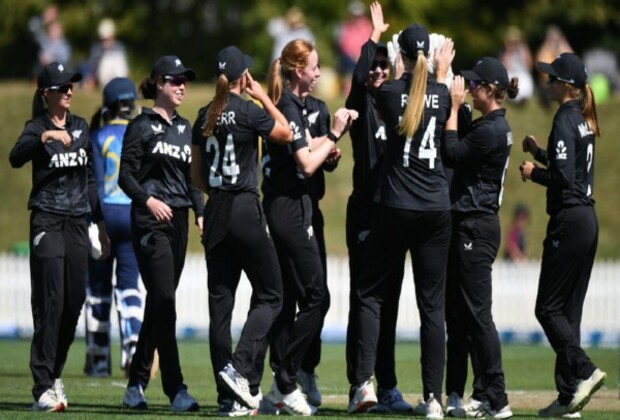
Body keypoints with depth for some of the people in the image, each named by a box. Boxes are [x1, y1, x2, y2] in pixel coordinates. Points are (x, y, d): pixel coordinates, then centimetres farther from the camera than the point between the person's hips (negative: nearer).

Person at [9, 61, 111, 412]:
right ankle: (43, 388, -12)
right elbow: (16, 158, -26)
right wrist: (45, 136, -40)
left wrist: (101, 224, 18)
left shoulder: (81, 127, 13)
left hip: (78, 223, 6)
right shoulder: (36, 127, -4)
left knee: (74, 303, 6)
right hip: (48, 222, -6)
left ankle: (54, 374, 21)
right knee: (50, 302, -11)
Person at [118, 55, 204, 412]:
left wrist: (201, 212, 10)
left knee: (159, 304, 7)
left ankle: (137, 384, 16)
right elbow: (126, 175, -6)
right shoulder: (142, 125, -2)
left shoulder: (185, 127, 17)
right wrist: (148, 199, -22)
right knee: (164, 300, -13)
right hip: (151, 221, -7)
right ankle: (176, 390, -17)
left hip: (179, 221, 7)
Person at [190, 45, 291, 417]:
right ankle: (239, 366, -16)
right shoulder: (247, 111, -11)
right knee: (270, 296, 4)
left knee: (220, 301, 5)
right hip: (246, 211, -6)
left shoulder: (205, 117, 8)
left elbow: (197, 174, 13)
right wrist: (264, 97, 8)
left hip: (216, 213, 6)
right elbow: (286, 133, 2)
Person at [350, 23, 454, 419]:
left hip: (395, 208, -2)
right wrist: (442, 71, 41)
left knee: (371, 296, 10)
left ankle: (366, 382, -4)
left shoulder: (389, 92, -5)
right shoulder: (441, 93, 1)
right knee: (433, 305, 4)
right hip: (437, 210, 2)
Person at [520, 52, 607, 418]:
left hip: (569, 220, -9)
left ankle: (585, 370, -17)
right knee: (570, 309, 9)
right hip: (589, 219, 9)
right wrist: (540, 153, 20)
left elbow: (563, 178, -20)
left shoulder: (565, 120, -14)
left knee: (549, 308, -5)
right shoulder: (583, 120, 14)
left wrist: (534, 172, -5)